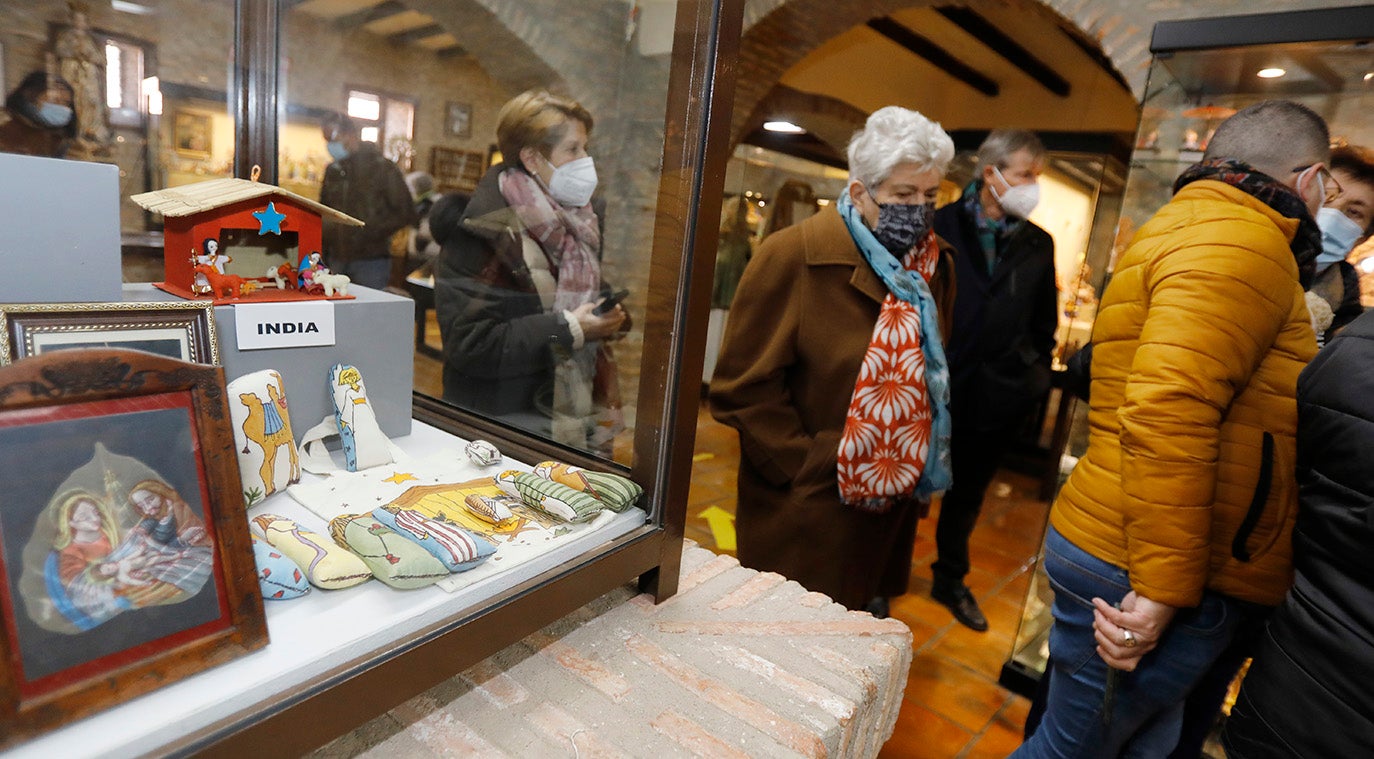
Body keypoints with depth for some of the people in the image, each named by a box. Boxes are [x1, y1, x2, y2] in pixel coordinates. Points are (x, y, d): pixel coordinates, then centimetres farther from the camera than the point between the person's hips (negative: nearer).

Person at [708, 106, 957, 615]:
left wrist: (922, 468, 11)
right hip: (802, 518, -6)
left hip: (889, 515, 6)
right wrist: (808, 466, -15)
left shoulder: (935, 265, 5)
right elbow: (743, 386, -15)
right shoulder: (791, 256, -14)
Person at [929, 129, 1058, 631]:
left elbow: (1043, 325, 12)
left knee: (968, 495, 19)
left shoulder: (1038, 245, 4)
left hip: (996, 398, 4)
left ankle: (950, 580, 39)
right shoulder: (941, 226, -8)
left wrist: (1033, 378, 5)